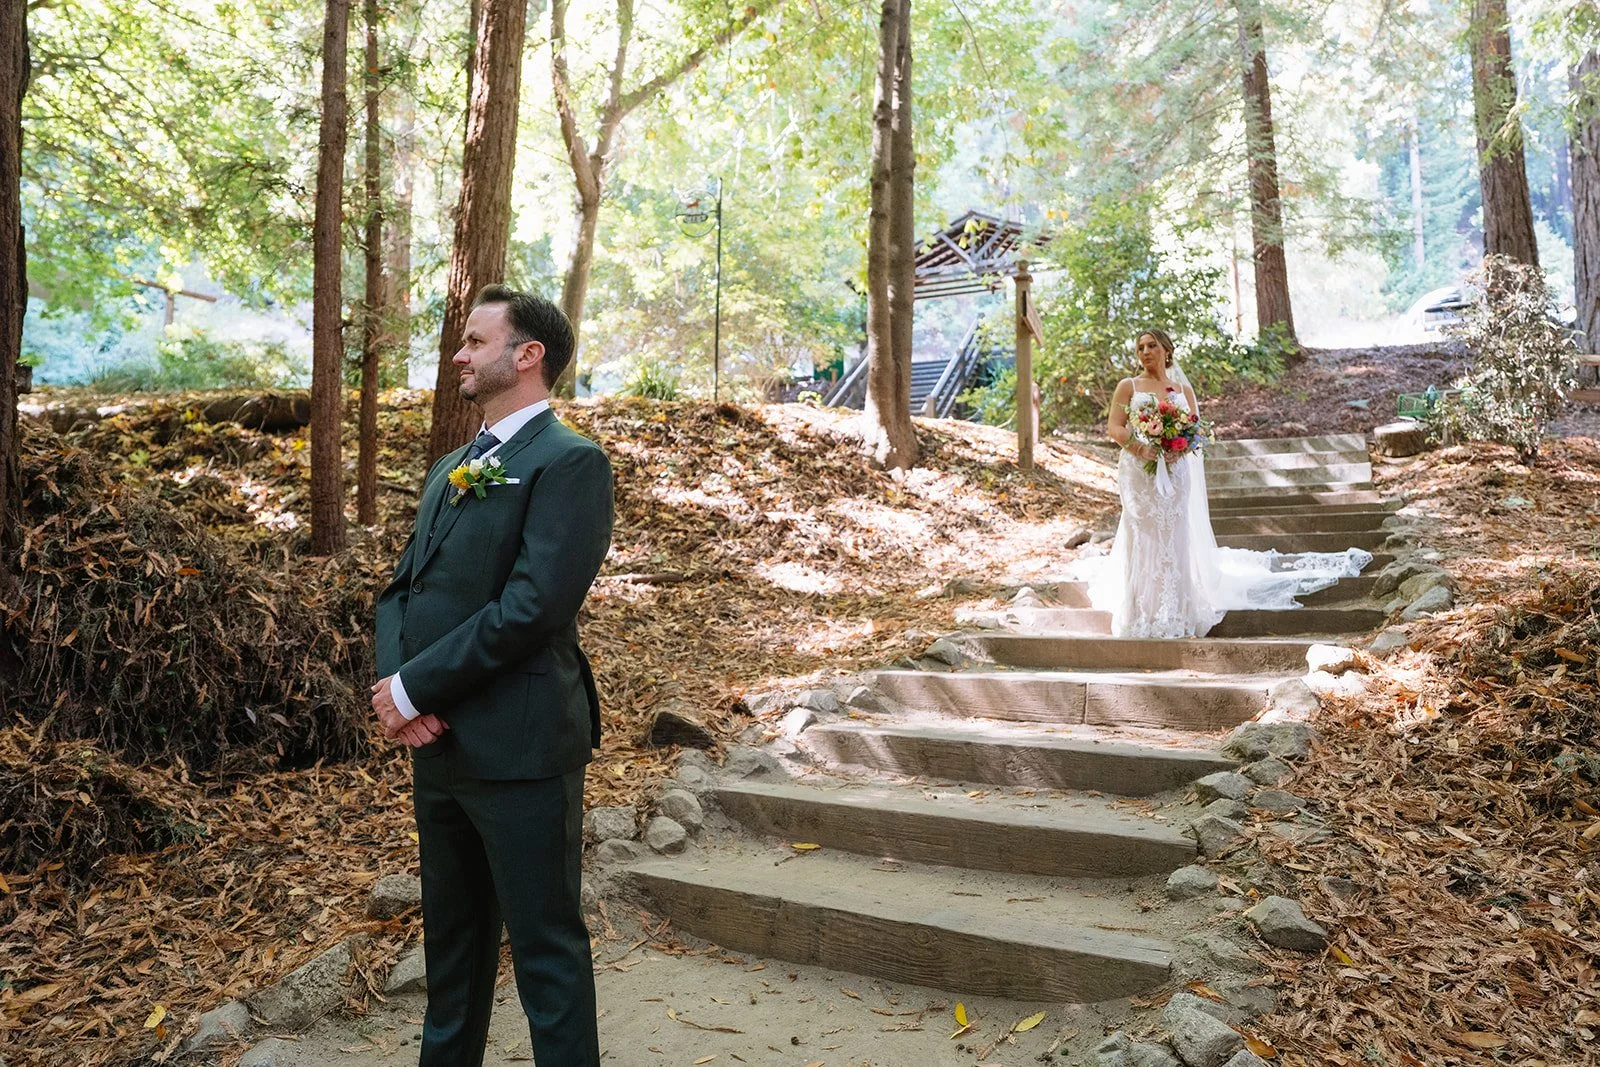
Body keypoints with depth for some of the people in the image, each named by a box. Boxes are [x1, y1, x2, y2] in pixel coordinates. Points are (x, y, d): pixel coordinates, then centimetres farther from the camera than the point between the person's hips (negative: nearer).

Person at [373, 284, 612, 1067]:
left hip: (519, 747, -8)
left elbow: (532, 605, -21)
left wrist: (415, 688, -14)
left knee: (545, 945, 4)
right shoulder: (451, 468, 16)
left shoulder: (569, 462, -12)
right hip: (437, 742, 9)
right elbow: (401, 586, 13)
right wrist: (395, 684, -6)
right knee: (451, 936, 22)